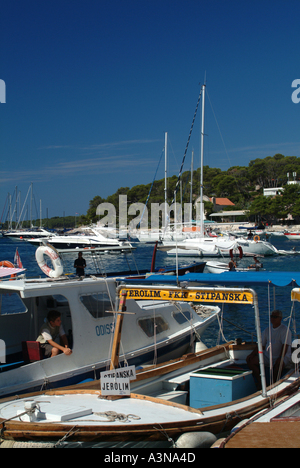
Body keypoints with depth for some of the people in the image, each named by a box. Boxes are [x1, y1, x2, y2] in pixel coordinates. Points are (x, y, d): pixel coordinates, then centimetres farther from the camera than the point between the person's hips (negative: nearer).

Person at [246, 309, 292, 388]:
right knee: (251, 361, -11)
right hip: (267, 357, 6)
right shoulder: (267, 330, 13)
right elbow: (261, 346, 16)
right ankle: (260, 384, -4)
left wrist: (280, 358, -28)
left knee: (279, 363, -39)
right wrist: (251, 355, 4)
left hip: (283, 357, -6)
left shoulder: (285, 330, -6)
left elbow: (285, 346, -15)